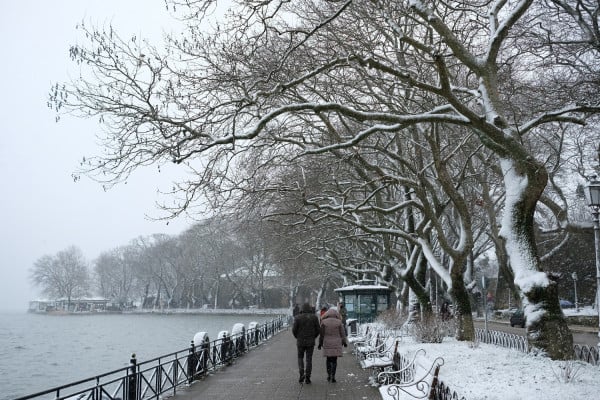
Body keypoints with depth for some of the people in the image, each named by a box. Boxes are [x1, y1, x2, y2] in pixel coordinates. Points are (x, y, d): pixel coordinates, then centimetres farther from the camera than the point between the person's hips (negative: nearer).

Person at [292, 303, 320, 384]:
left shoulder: (298, 318, -7)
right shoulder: (314, 317, -3)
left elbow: (294, 330, -7)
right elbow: (318, 329, -3)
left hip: (300, 341, 0)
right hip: (310, 342, 1)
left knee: (300, 358, 16)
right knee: (309, 359, 8)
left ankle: (302, 374, -2)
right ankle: (307, 378, 4)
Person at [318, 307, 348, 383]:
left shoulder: (324, 322, -5)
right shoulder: (338, 322, -6)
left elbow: (321, 334, -4)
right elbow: (342, 334, -1)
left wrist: (320, 343, 5)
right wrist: (344, 342, 13)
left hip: (327, 343, 1)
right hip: (336, 344, -1)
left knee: (328, 359, 16)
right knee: (334, 360, 5)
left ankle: (329, 375, 11)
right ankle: (333, 376, 1)